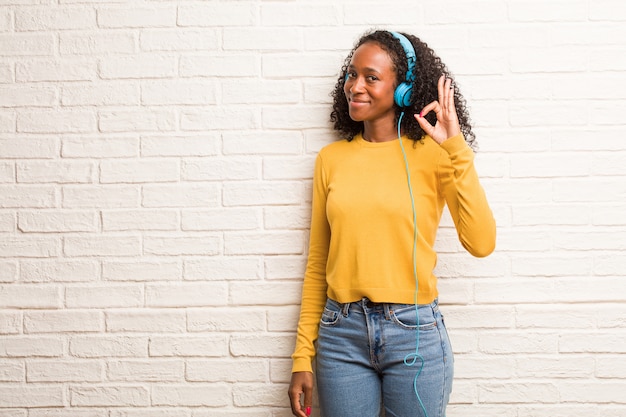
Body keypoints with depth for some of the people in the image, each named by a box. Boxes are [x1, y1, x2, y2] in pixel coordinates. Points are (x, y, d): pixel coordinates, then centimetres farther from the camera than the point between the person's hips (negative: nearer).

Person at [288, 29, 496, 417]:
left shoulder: (432, 154, -3)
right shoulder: (331, 159, 5)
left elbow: (481, 243, -15)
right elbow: (317, 265, 9)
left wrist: (458, 149, -19)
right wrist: (303, 357, 7)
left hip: (415, 331, -2)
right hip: (341, 331, 2)